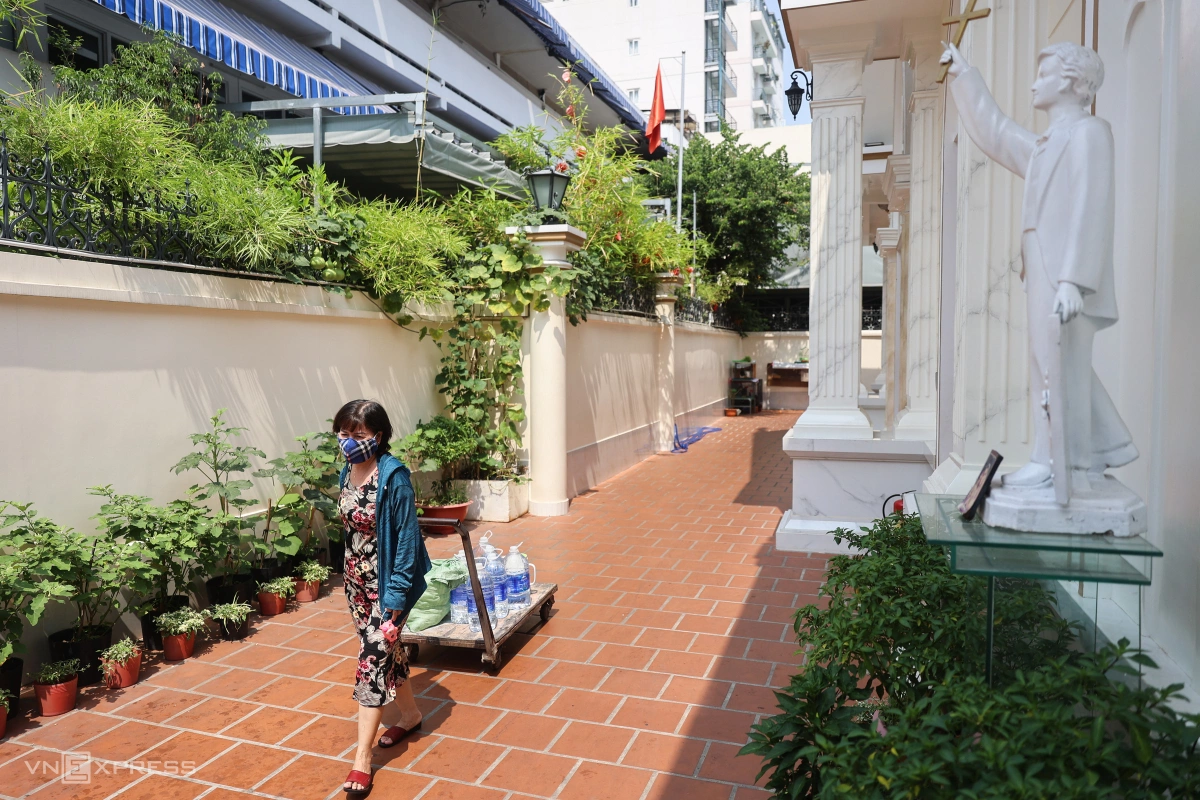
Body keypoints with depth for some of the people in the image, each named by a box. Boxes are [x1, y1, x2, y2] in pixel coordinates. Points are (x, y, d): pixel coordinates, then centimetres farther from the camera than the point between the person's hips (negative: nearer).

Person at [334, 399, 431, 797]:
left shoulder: (393, 477, -22)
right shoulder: (348, 472, 1)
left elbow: (407, 537, -21)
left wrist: (397, 593, -22)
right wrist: (349, 577, 16)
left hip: (387, 582, -7)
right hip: (356, 580, 8)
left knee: (373, 659, -3)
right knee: (385, 651, 20)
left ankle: (362, 758, 9)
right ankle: (410, 714, 41)